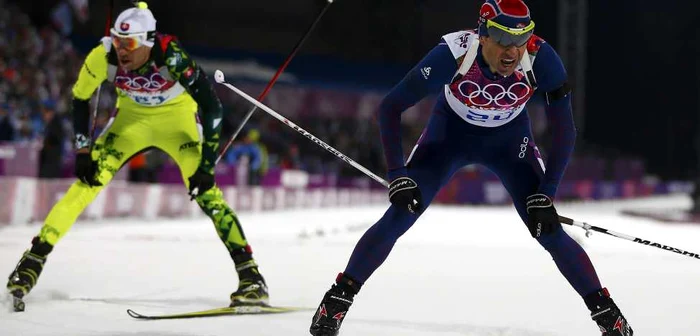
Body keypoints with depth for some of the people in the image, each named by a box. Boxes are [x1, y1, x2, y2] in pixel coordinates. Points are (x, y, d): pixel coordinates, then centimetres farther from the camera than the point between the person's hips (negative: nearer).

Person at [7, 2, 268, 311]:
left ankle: (250, 274, -17)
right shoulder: (103, 56, -27)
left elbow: (211, 106, -32)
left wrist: (206, 164, -34)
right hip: (132, 117, 3)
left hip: (176, 116, -3)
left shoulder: (170, 55, -36)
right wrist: (83, 151, -10)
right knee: (88, 180, -13)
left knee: (204, 191, -21)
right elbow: (79, 99, -7)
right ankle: (34, 259, -7)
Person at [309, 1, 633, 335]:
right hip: (450, 132, -1)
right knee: (398, 217, -13)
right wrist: (397, 176, -30)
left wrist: (545, 195, -26)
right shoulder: (453, 54, -36)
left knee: (548, 230, -11)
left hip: (509, 140, 1)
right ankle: (336, 301, 1)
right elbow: (390, 107, -26)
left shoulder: (541, 59, -33)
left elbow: (564, 131, -21)